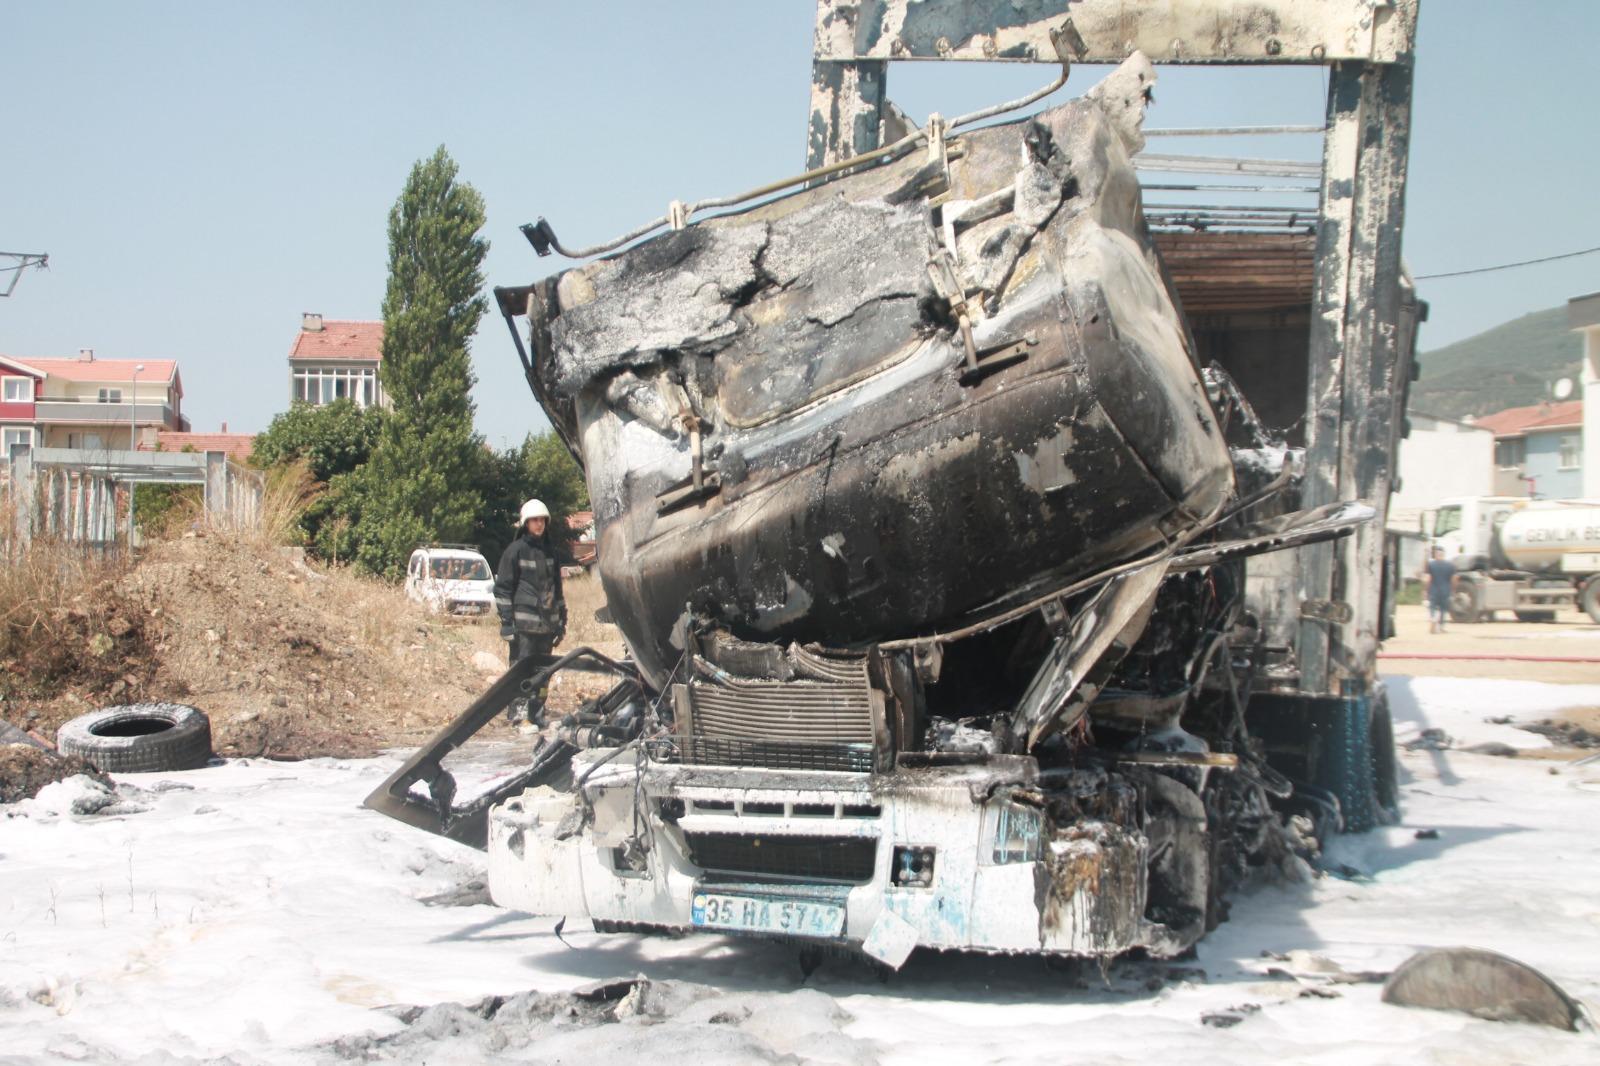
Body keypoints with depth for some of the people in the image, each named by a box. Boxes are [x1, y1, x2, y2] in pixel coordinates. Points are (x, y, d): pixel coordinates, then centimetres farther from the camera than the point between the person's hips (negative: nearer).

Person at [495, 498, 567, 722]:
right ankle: (520, 715, -9)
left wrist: (562, 619, 18)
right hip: (524, 624, -6)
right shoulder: (515, 550, -2)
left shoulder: (549, 551, 16)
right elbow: (502, 587, -5)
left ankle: (537, 713, 15)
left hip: (547, 623, 6)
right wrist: (506, 621, -11)